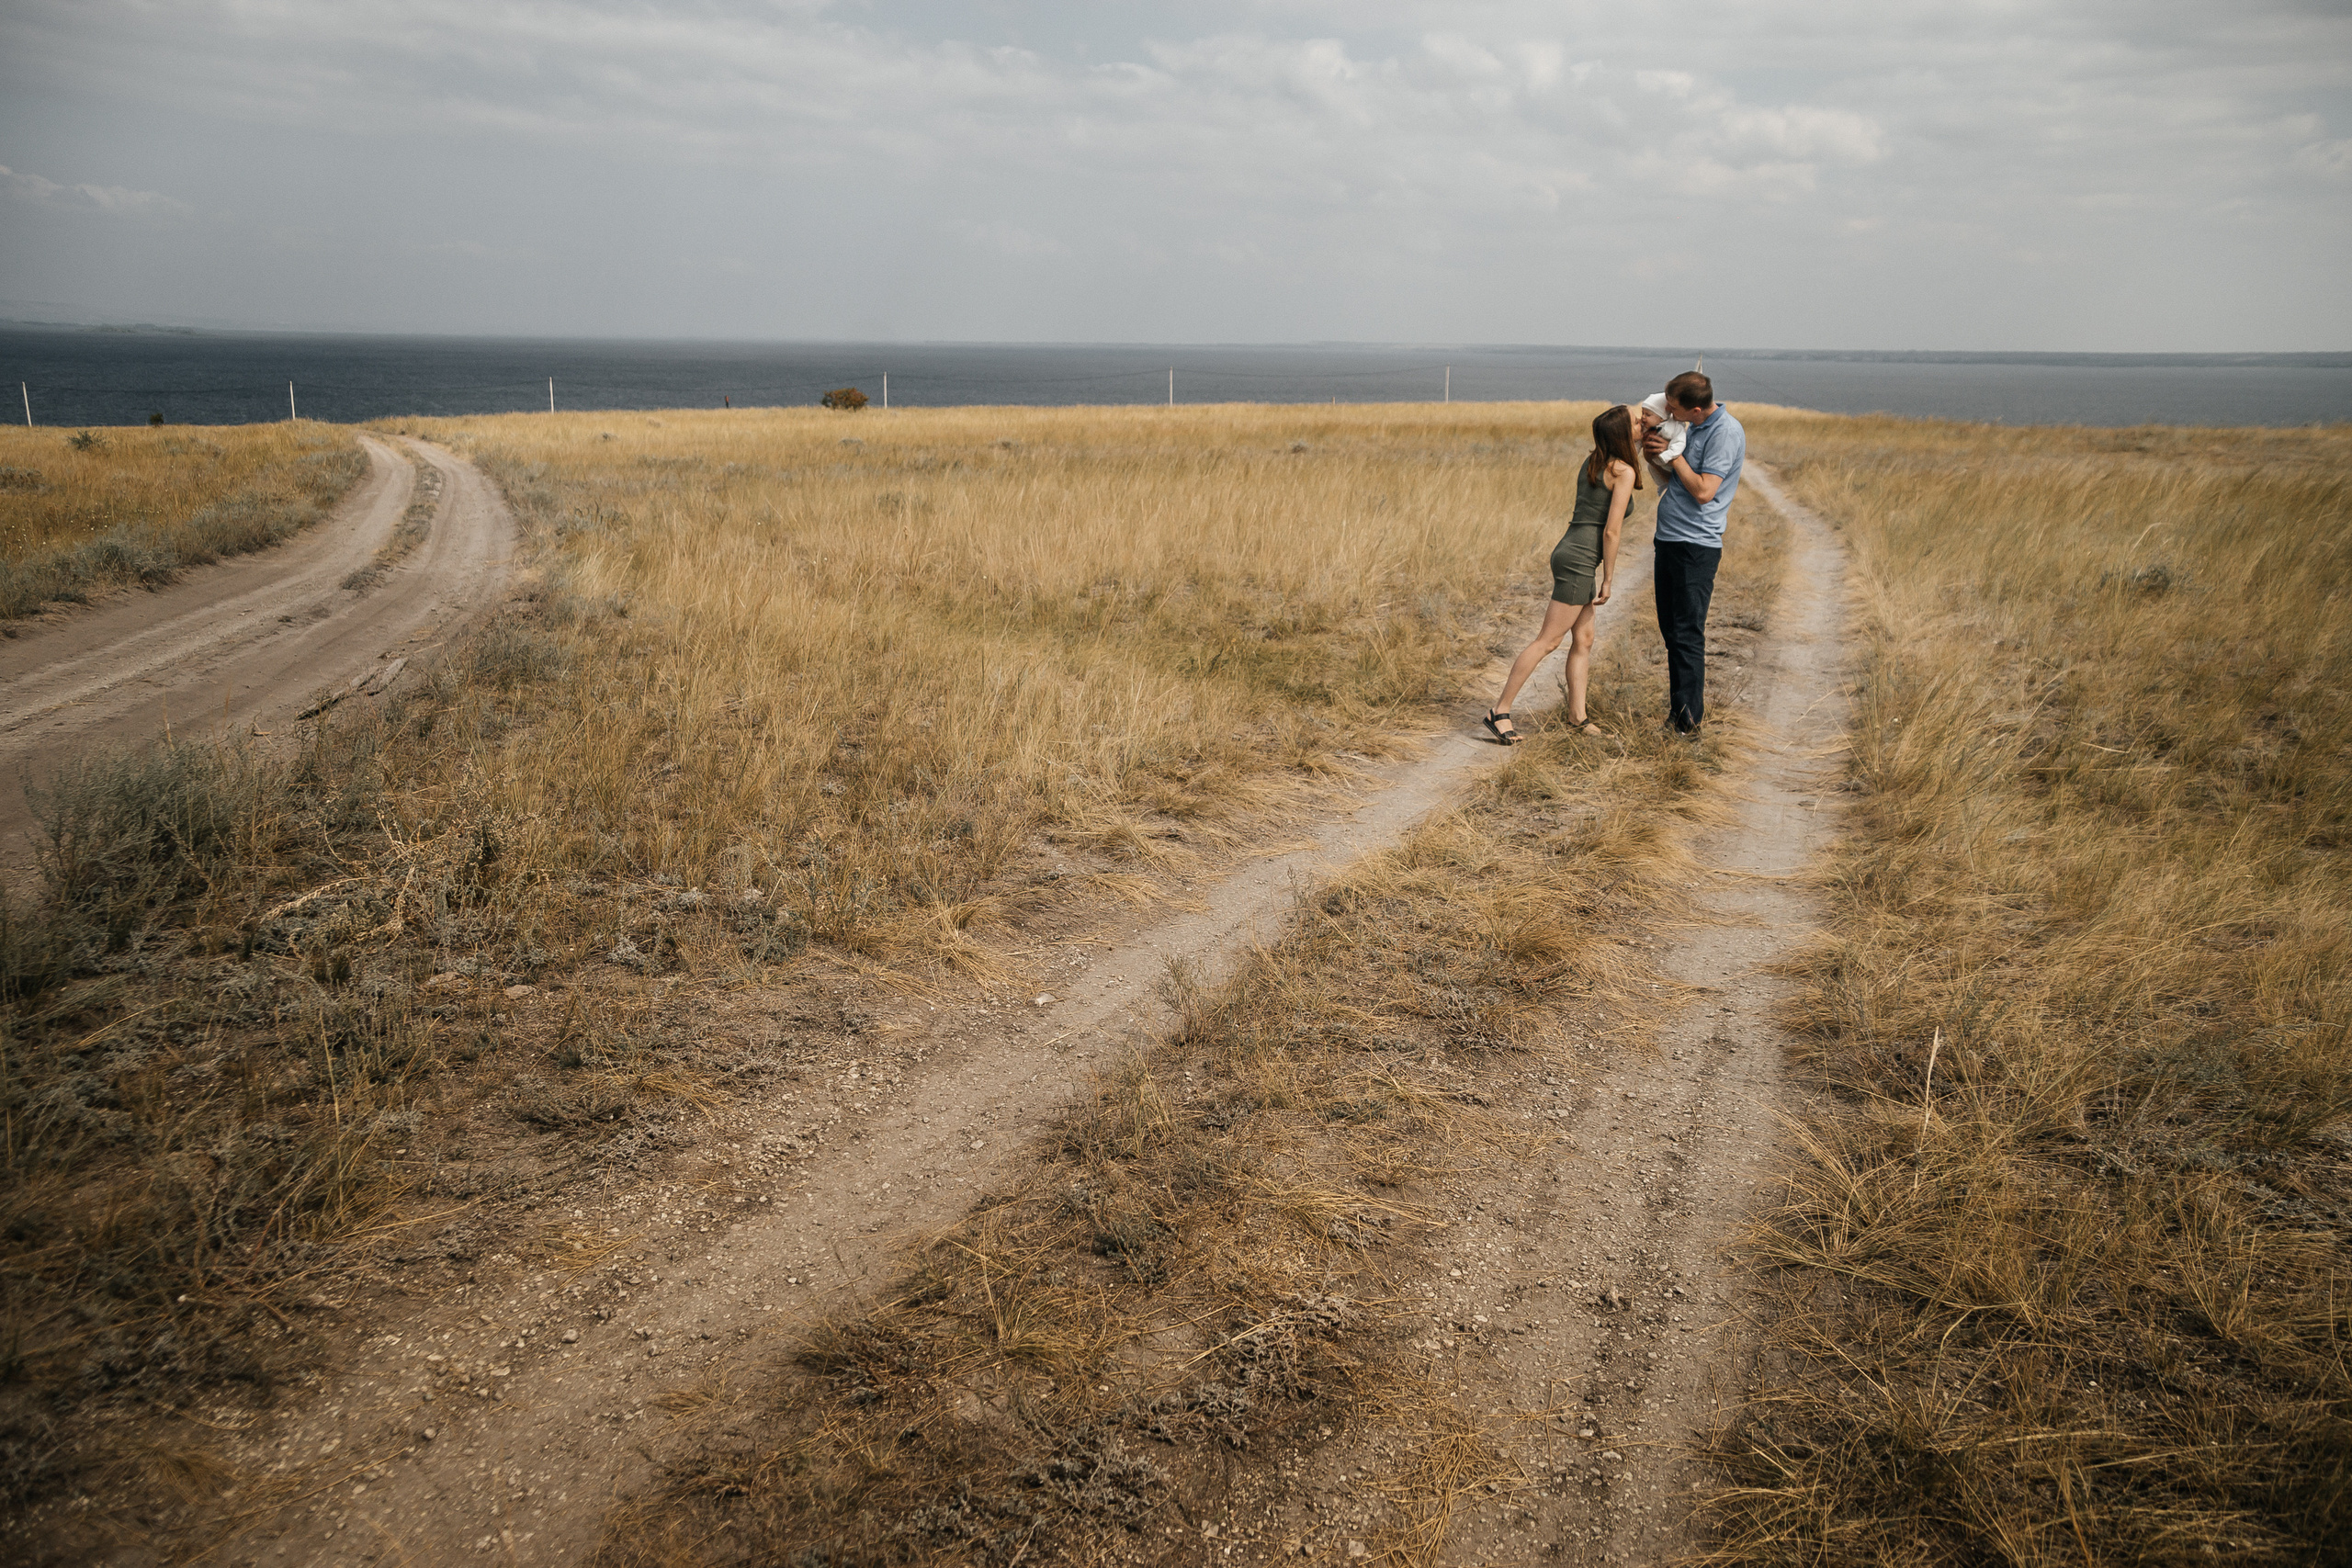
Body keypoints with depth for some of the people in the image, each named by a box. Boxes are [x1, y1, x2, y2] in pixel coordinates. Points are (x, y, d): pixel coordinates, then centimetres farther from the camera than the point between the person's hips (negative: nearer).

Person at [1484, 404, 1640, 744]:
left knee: (1584, 640, 12)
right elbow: (1611, 531, -14)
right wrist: (1608, 579, -7)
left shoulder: (1591, 463, 12)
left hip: (1570, 553, 9)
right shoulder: (1624, 471, -10)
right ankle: (1500, 711, -7)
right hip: (1579, 560, -9)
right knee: (1548, 640, -7)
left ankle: (1577, 715, 15)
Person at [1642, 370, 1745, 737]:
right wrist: (1654, 458, 3)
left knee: (1687, 637, -7)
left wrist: (1673, 455, -11)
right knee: (1671, 632, 13)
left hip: (1695, 546, -9)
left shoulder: (1726, 432, -13)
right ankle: (1675, 713, 22)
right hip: (1669, 541, 9)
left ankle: (1689, 723, -2)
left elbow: (1703, 491, -19)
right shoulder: (1694, 429, 14)